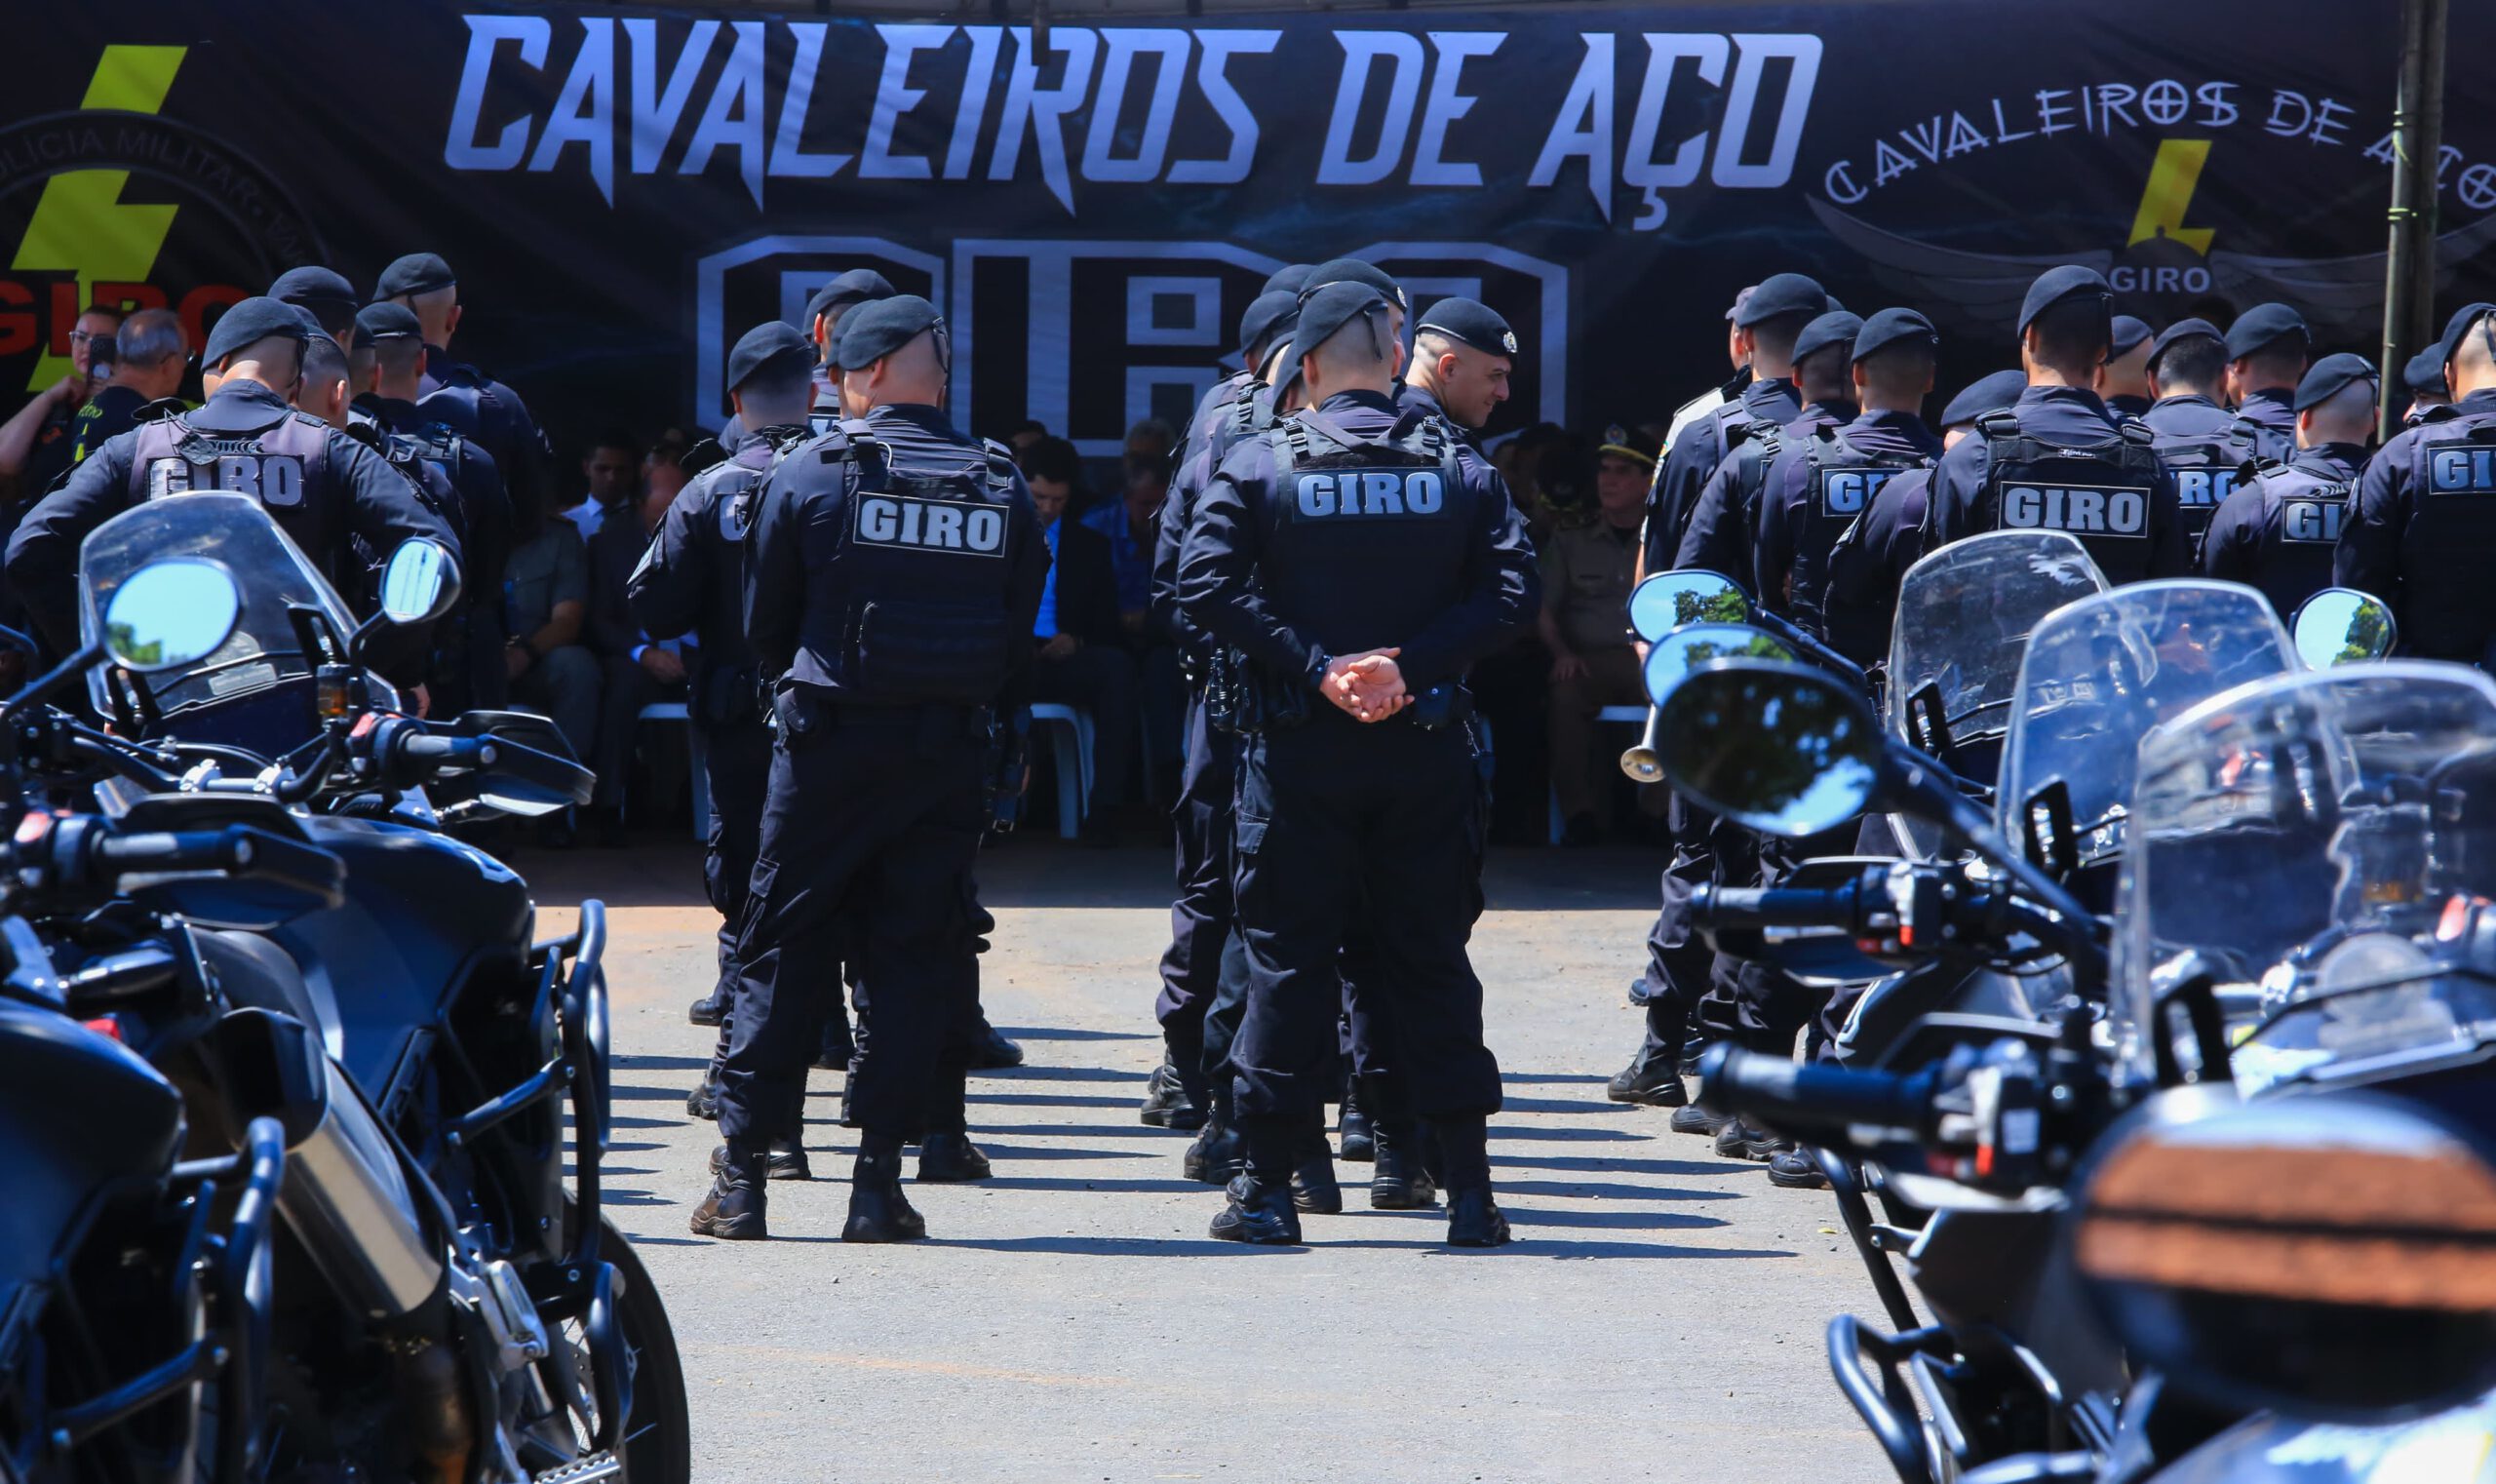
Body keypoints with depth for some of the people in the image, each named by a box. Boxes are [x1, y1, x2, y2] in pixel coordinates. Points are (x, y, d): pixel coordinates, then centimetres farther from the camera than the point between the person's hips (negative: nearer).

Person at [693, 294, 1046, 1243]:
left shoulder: (812, 473, -4)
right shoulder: (1001, 488, 4)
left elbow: (762, 622, 4)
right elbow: (1022, 636, 6)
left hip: (829, 741, -2)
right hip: (951, 754, 2)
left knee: (782, 950, 5)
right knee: (913, 951, 6)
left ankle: (742, 1172, 3)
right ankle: (880, 1176, 2)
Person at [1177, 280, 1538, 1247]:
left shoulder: (1261, 466, -2)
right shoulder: (1458, 469, 3)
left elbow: (1206, 585, -13)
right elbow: (1512, 591, -8)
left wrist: (1312, 666, -13)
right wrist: (1412, 663, -12)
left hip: (1302, 748, -1)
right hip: (1426, 750, 1)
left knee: (1288, 958, 4)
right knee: (1430, 958, 7)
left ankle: (1269, 1185, 4)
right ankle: (1469, 1193, 6)